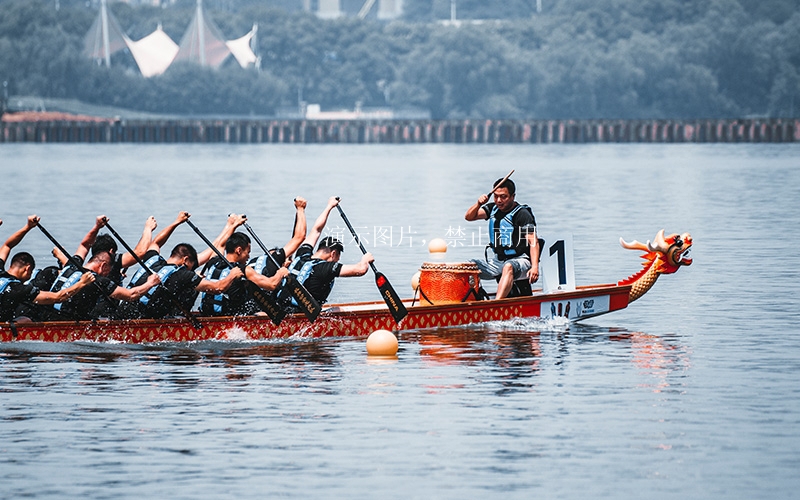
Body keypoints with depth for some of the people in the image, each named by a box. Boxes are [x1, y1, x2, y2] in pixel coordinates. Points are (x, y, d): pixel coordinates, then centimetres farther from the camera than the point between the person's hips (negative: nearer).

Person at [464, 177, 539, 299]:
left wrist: (535, 267, -30)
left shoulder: (522, 214, -10)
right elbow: (469, 216, 8)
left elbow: (533, 241, -17)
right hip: (496, 261, 7)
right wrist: (478, 204, -13)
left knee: (508, 267, -40)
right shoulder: (493, 209, 11)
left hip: (519, 261, -7)